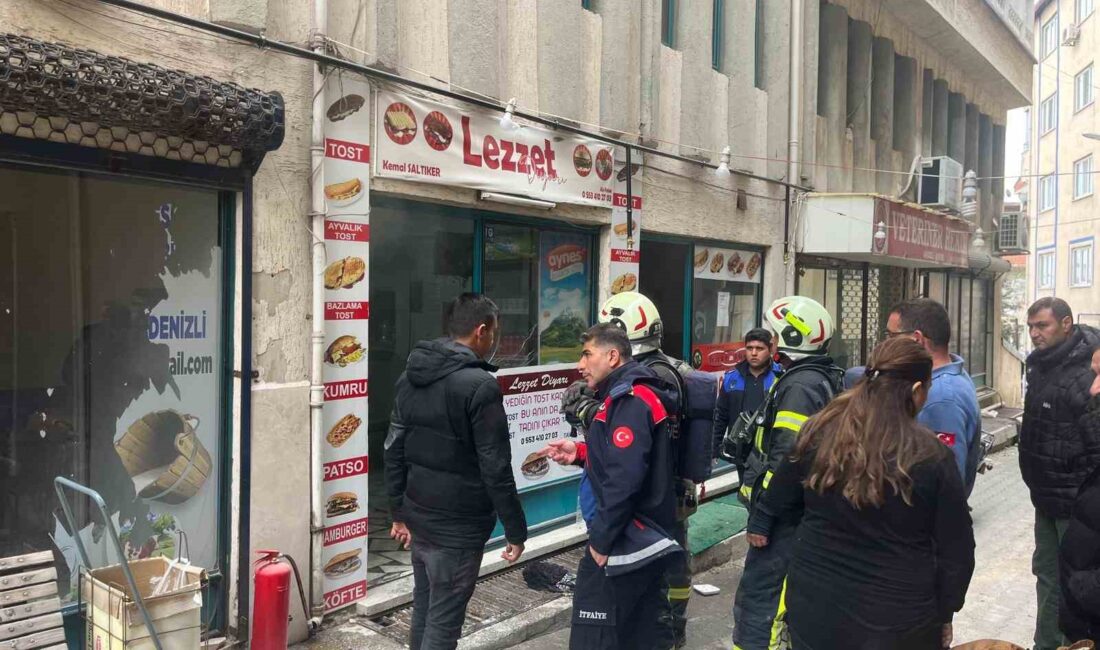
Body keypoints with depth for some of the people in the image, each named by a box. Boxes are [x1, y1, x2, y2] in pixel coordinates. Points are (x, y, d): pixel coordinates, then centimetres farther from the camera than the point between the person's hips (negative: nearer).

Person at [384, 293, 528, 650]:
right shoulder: (479, 385, -19)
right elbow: (496, 469, -18)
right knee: (443, 621, 4)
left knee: (423, 610, 20)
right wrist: (516, 530, -8)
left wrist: (399, 510, 18)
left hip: (419, 516, 8)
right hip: (458, 526, -7)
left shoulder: (411, 375, 5)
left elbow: (394, 450, 10)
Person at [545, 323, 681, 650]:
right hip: (643, 539, 10)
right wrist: (581, 452, 8)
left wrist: (601, 538, -19)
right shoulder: (630, 396, 15)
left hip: (625, 543, -10)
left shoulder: (630, 400, -19)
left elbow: (625, 478, -26)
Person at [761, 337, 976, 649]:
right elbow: (955, 551, -7)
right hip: (899, 622, -1)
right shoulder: (931, 457, -16)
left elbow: (781, 505, 3)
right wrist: (944, 614, 9)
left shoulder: (819, 432, -9)